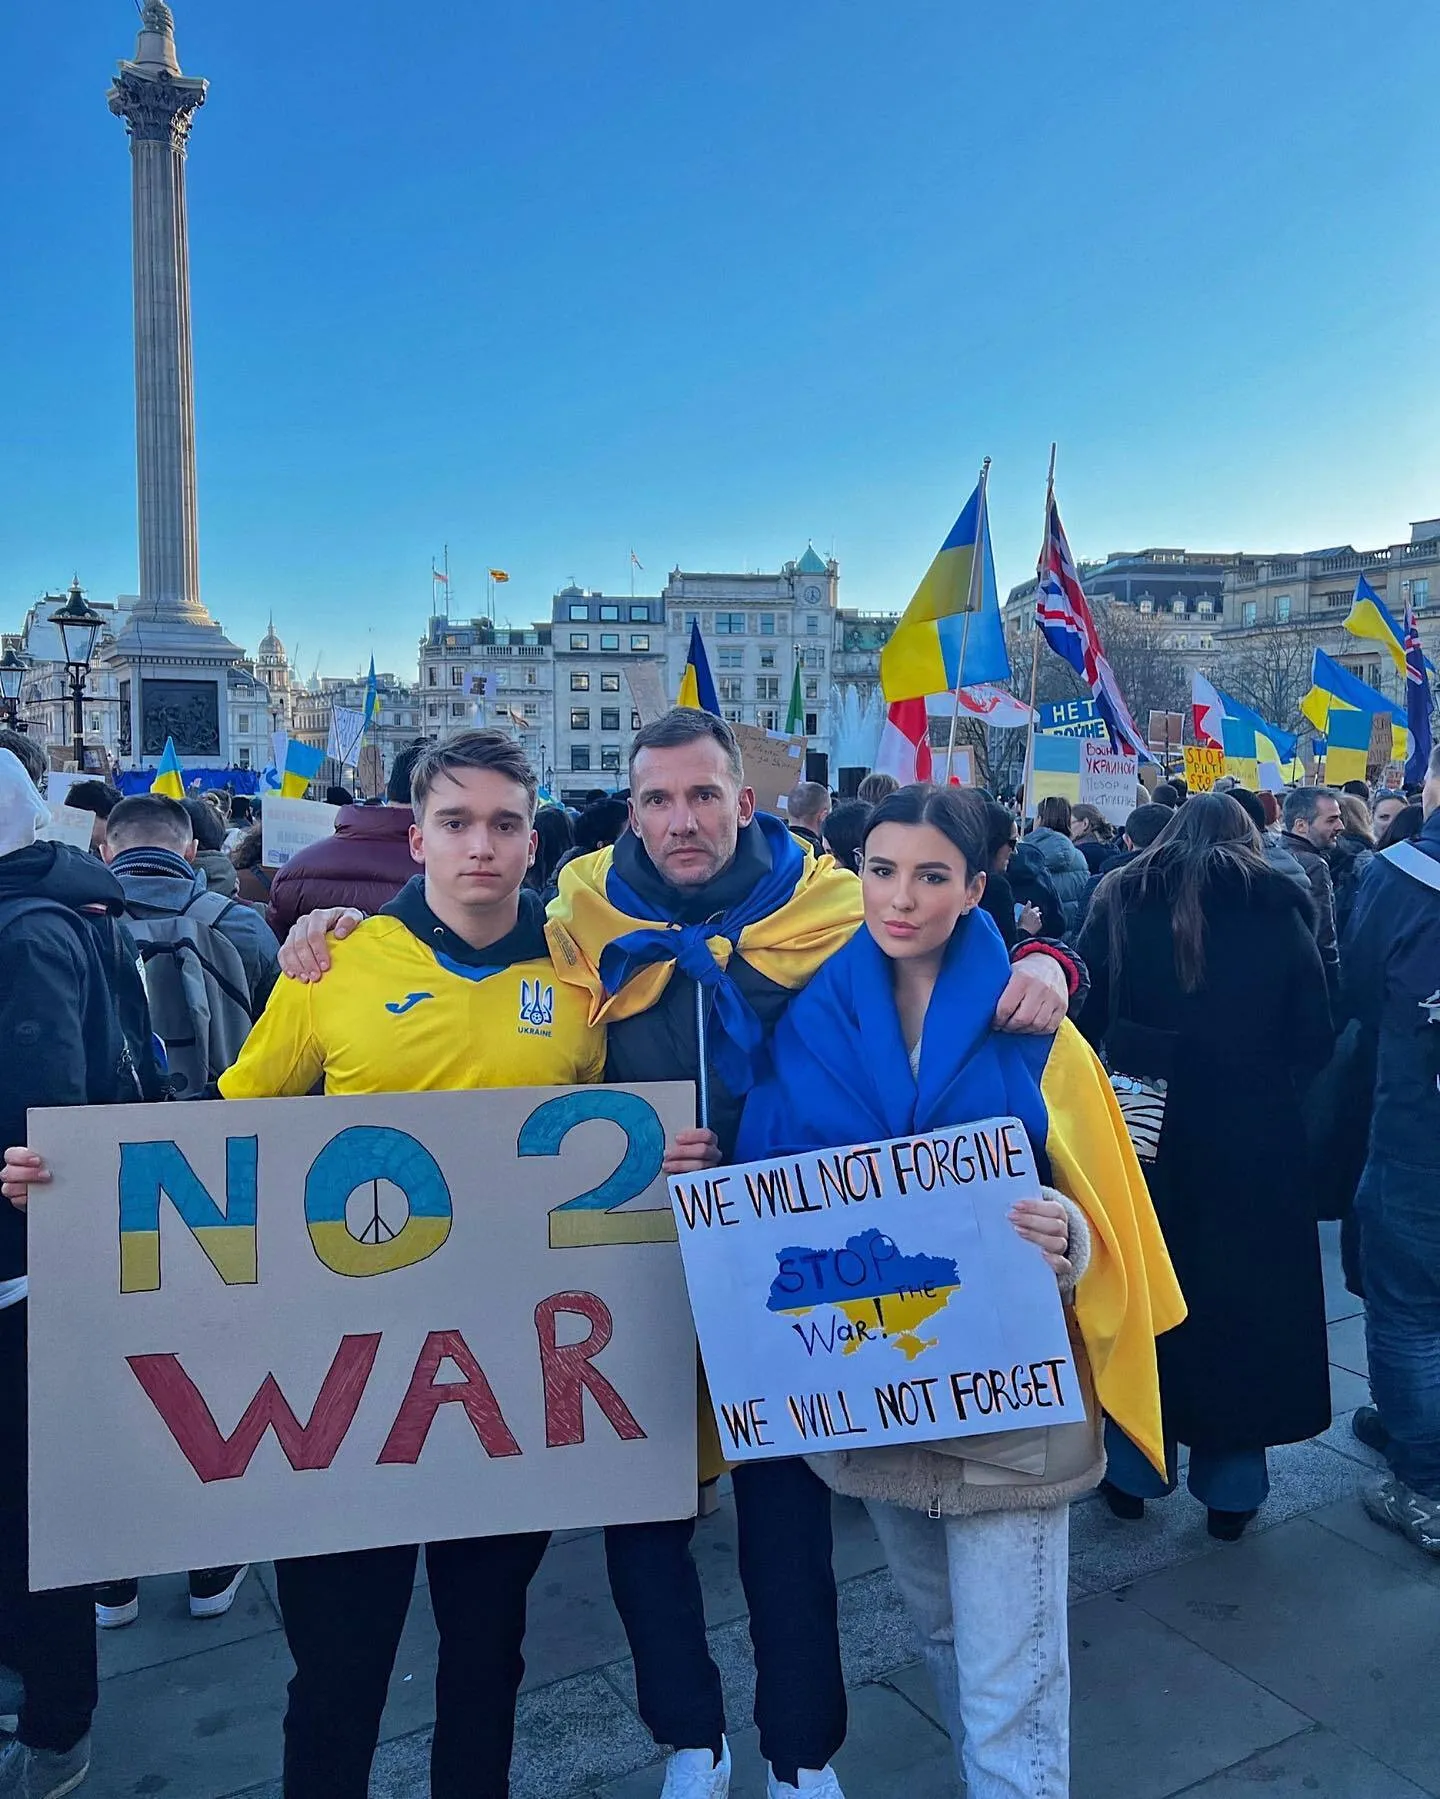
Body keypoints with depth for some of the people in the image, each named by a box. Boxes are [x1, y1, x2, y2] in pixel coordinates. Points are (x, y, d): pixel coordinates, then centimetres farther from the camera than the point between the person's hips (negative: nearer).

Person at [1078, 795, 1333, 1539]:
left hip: (1144, 1131, 1)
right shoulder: (1279, 908, -1)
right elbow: (1314, 1040, -3)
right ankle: (1230, 1487, 23)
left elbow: (1082, 1017, -5)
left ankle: (1132, 1468, 27)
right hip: (1252, 1139, 0)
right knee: (1241, 1299, 13)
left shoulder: (1121, 901, 0)